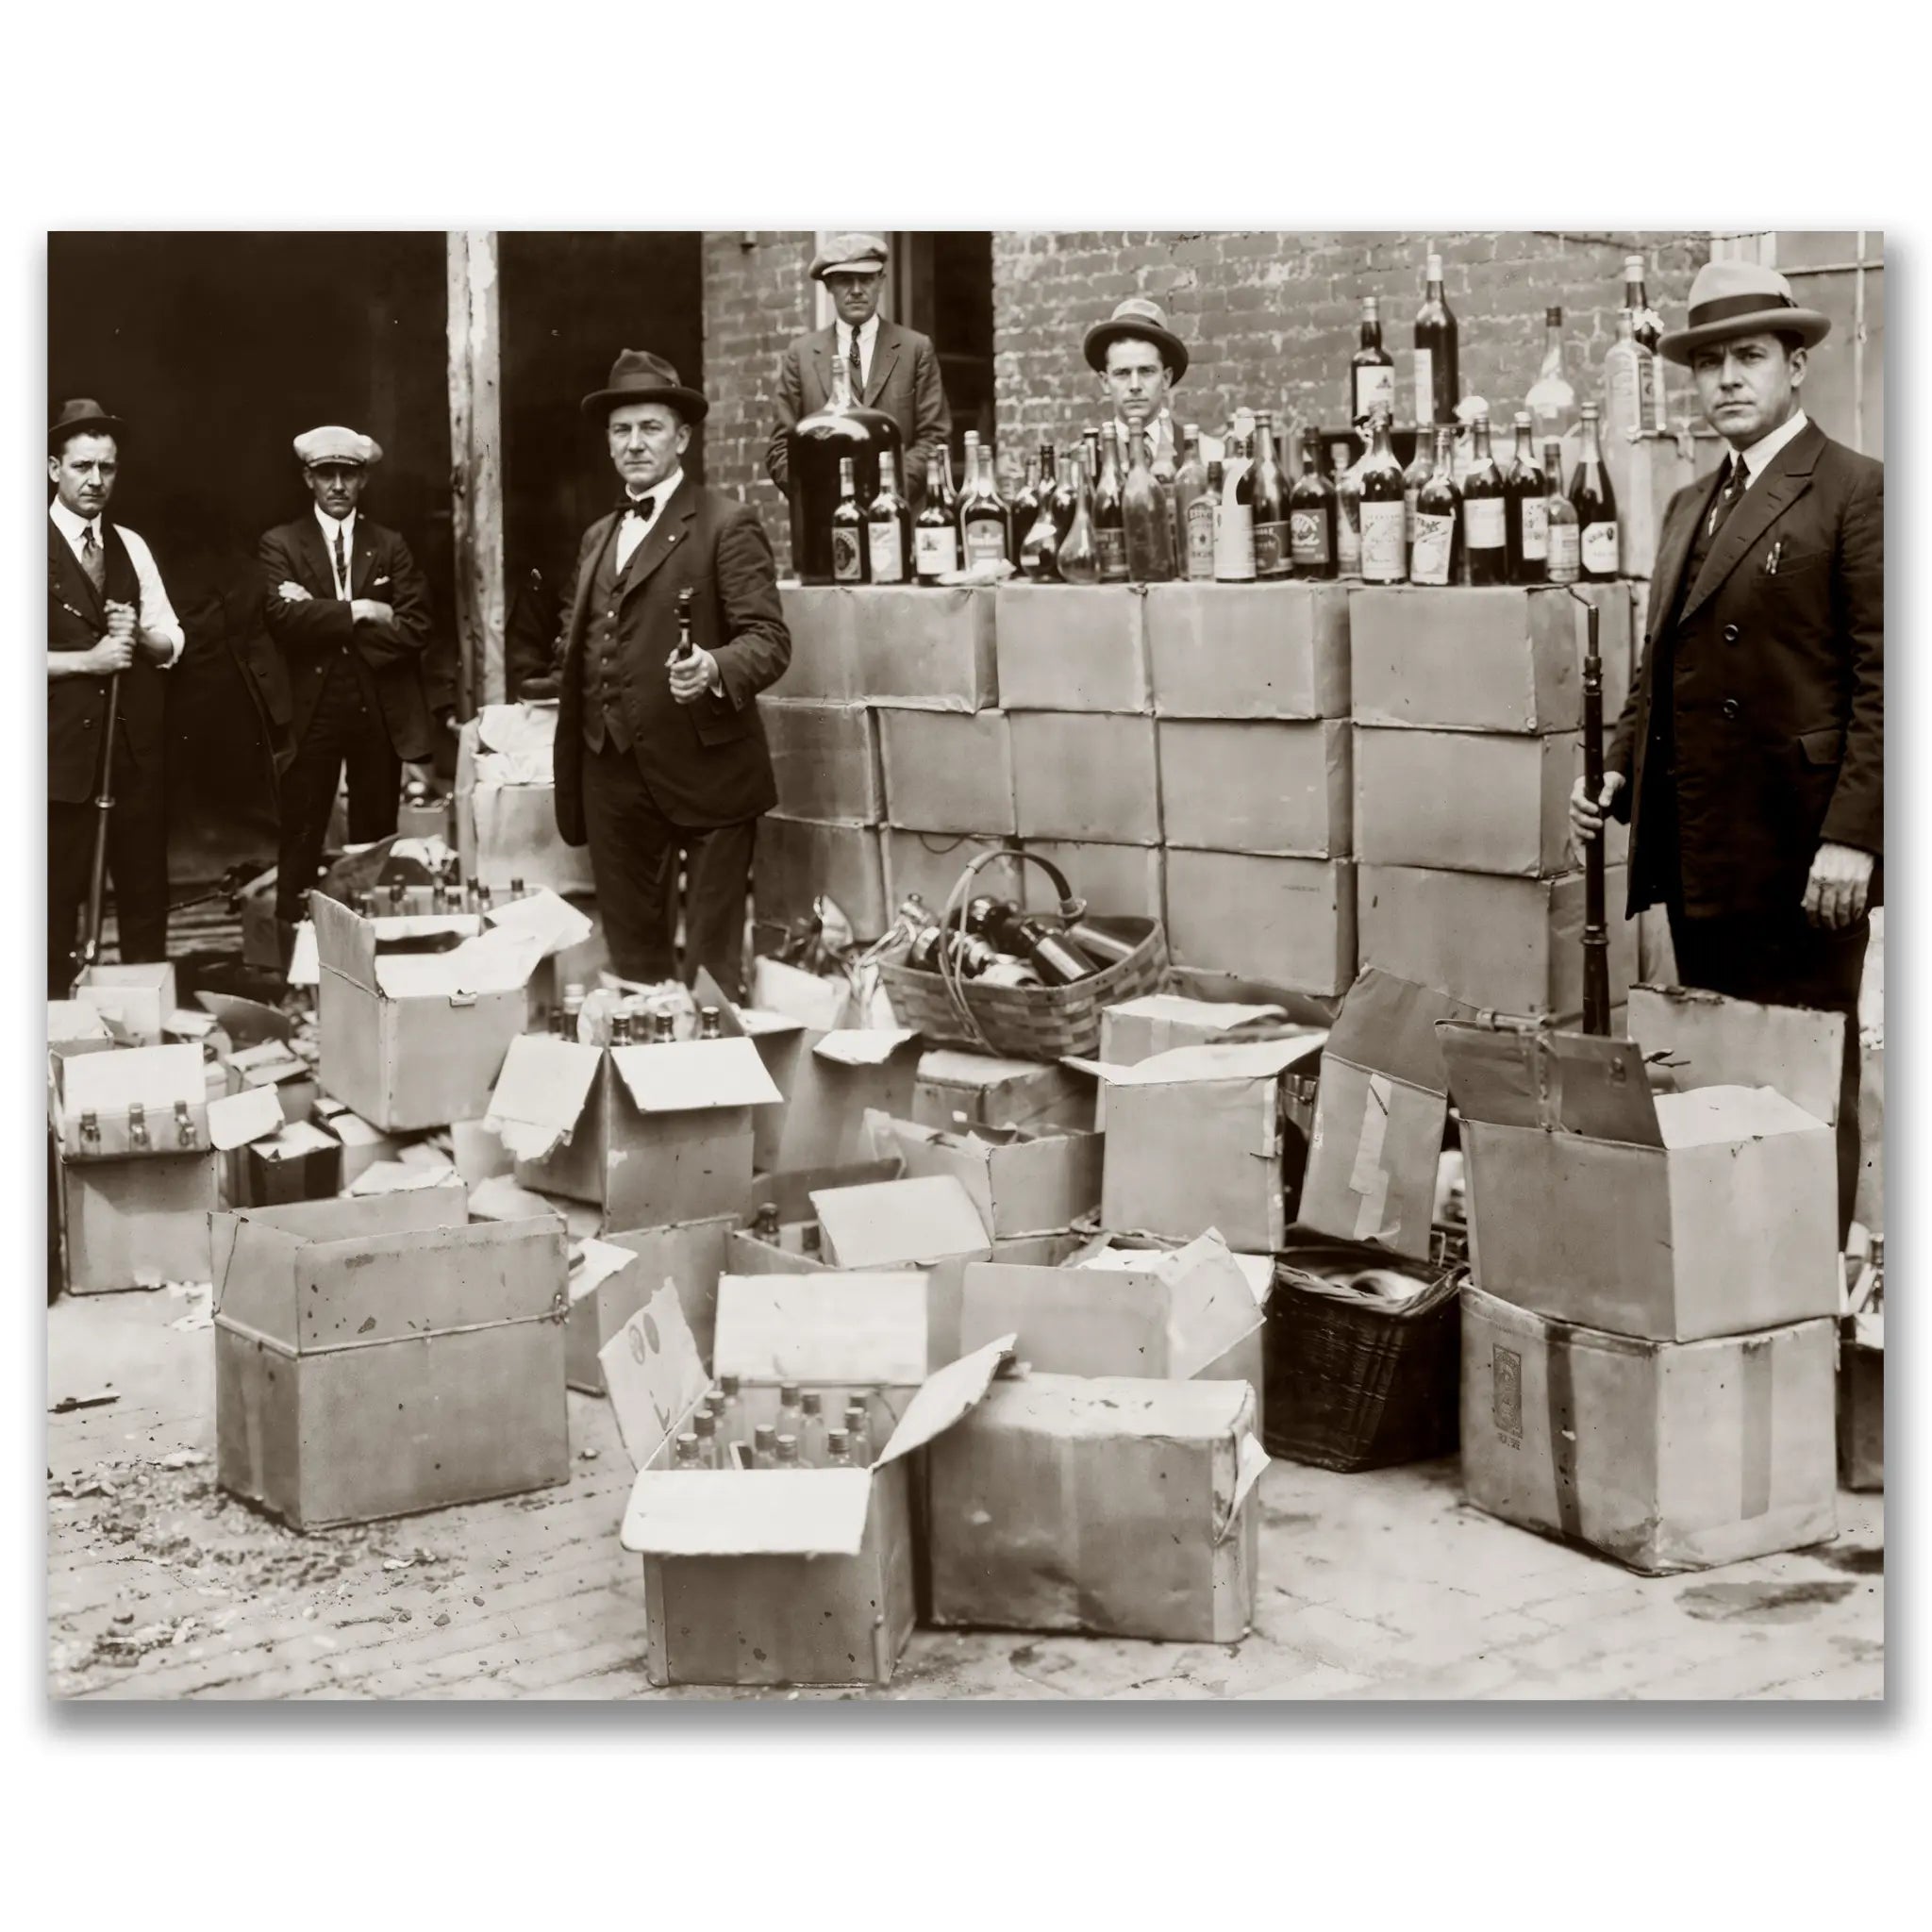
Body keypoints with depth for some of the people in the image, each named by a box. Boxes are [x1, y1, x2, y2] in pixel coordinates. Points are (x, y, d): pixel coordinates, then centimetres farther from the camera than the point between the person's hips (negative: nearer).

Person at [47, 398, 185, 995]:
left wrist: (139, 636, -9)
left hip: (137, 743, 6)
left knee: (147, 894, 11)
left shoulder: (131, 546, 12)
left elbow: (171, 643, 11)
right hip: (64, 746, -5)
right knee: (58, 900, -1)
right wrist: (88, 660, -18)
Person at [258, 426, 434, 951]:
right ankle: (292, 943, 2)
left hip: (381, 711, 2)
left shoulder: (391, 547, 11)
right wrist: (356, 613, -13)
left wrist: (323, 619, -9)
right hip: (312, 710, -2)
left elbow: (414, 628, -3)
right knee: (301, 839, -2)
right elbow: (284, 616, -12)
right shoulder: (280, 545, 5)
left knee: (376, 838, 7)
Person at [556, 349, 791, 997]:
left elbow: (769, 638, -10)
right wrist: (572, 777, 16)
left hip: (705, 773, -6)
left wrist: (715, 669, -30)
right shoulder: (598, 537, 18)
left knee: (711, 963, -4)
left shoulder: (726, 524, -3)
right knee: (630, 957, 9)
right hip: (612, 776, 7)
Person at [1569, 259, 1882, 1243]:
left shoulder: (1856, 491, -5)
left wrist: (1851, 837, -17)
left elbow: (1883, 681, -11)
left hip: (1803, 857, -7)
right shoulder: (1688, 507, 19)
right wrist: (1618, 774, 5)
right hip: (1700, 855, 7)